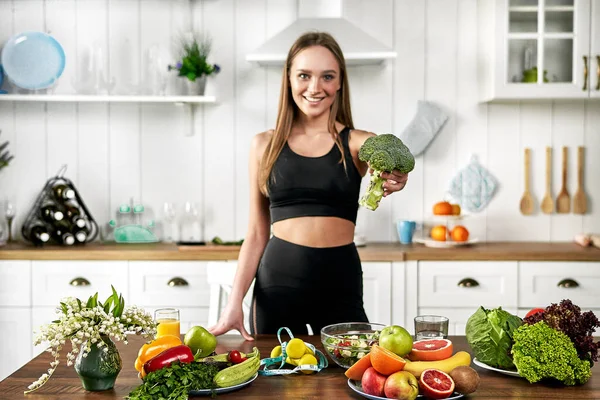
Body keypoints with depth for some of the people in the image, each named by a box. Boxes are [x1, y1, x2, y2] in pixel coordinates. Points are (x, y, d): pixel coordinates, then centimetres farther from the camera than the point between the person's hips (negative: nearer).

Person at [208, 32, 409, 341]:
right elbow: (257, 233, 7)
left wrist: (394, 179, -45)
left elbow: (388, 169, -22)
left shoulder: (358, 144, 1)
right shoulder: (265, 145, 5)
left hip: (340, 281, -1)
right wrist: (235, 300, 1)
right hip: (277, 279, 1)